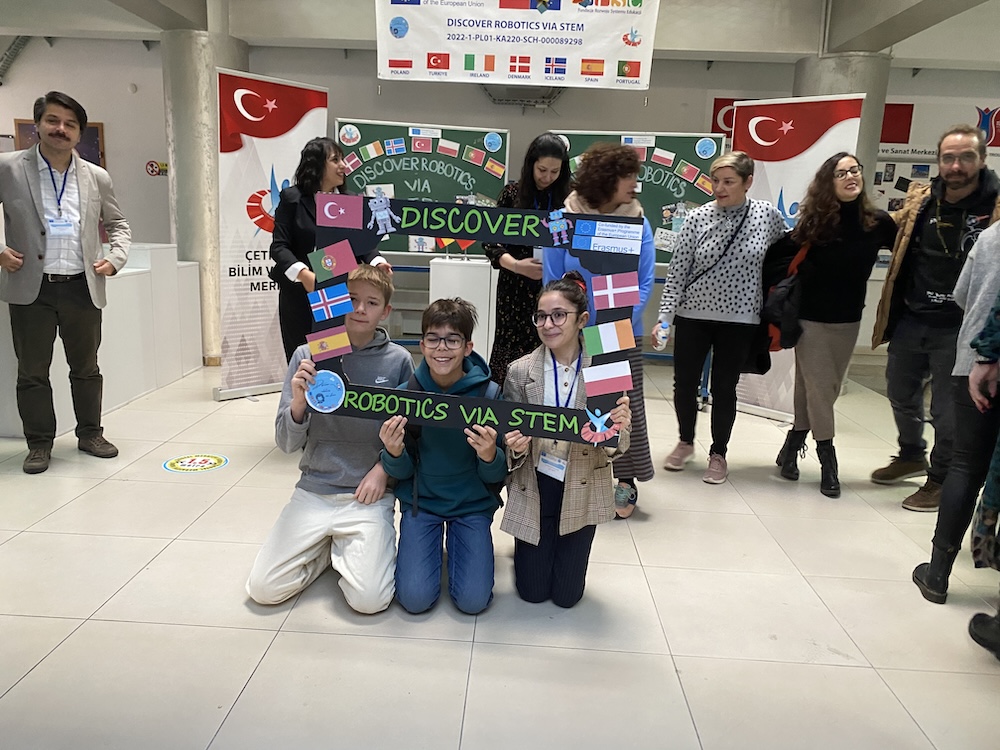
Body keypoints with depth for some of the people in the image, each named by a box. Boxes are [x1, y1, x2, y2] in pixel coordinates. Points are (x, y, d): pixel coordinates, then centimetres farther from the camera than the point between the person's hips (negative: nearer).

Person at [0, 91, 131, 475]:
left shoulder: (97, 177, 7)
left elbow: (118, 223, 18)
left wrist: (116, 257, 2)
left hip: (82, 287, 2)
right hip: (31, 287, -1)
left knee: (86, 367, 12)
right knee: (32, 371, 6)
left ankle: (90, 433, 27)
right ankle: (39, 443, 19)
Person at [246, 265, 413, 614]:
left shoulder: (398, 361, -6)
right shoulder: (307, 355, -4)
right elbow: (287, 443, -3)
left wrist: (384, 468, -12)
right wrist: (298, 402, -22)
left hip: (369, 496, -1)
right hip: (314, 491, 2)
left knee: (369, 599, -16)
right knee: (263, 588, -6)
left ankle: (350, 549, 16)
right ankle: (327, 546, 21)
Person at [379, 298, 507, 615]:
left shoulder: (490, 394, -14)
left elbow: (498, 475, -9)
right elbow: (401, 472, -4)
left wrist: (490, 455, -32)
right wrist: (394, 452, -27)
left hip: (472, 504, 0)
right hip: (420, 500, 1)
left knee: (473, 600, -11)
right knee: (415, 598, -11)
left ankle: (456, 543, 19)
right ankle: (434, 546, 20)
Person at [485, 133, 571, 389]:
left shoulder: (568, 199, 3)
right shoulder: (512, 194, 3)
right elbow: (491, 242, 1)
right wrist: (516, 265, -16)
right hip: (516, 291, 0)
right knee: (511, 358, 1)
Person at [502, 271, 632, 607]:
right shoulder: (520, 371, -10)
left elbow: (612, 450, -8)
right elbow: (509, 444, -2)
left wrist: (618, 430, -31)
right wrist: (515, 447, -26)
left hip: (582, 491, 0)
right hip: (534, 489, 0)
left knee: (566, 595, 9)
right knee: (532, 591, 9)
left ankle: (564, 553, 41)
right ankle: (528, 549, 41)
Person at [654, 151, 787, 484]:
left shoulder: (767, 214, -3)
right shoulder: (697, 217, -5)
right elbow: (677, 270, -5)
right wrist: (665, 316, -10)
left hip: (740, 319, -1)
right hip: (693, 315, 1)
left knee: (724, 388, 6)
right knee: (684, 384, 7)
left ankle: (718, 454, 25)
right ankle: (685, 442, 32)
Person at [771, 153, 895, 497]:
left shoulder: (877, 222, -5)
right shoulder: (814, 222, -11)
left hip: (848, 320, 3)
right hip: (811, 318, -3)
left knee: (827, 389, 10)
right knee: (818, 388, 0)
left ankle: (792, 446, 26)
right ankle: (828, 461, 12)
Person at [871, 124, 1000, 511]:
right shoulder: (919, 200, 2)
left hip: (959, 330, -5)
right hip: (909, 322, 5)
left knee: (946, 410, 6)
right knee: (901, 393, 21)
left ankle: (940, 479, 28)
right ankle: (912, 455, 46)